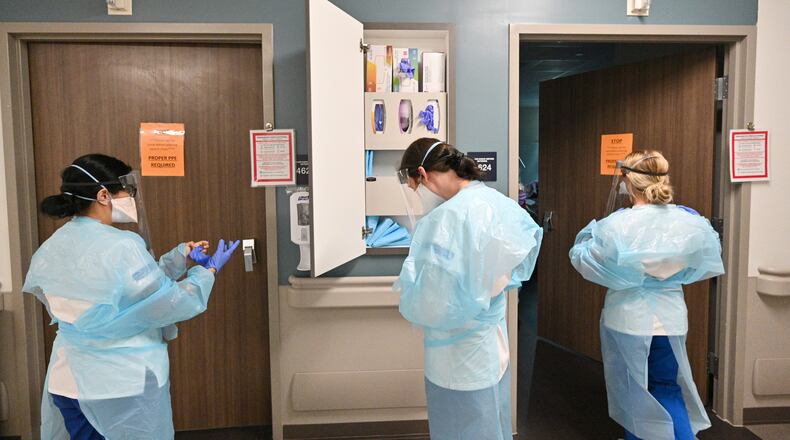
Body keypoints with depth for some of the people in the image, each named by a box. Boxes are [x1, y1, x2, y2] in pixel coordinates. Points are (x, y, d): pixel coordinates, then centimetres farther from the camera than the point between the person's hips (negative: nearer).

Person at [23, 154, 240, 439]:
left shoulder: (53, 247, 2)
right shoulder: (120, 247, -23)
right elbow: (172, 303, -17)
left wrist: (181, 256, 10)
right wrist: (208, 270, -3)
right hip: (125, 384, -7)